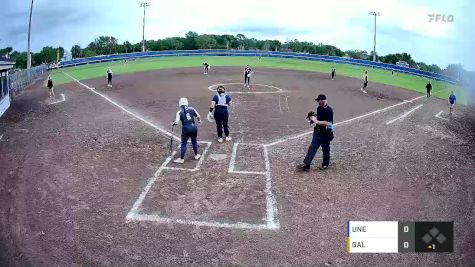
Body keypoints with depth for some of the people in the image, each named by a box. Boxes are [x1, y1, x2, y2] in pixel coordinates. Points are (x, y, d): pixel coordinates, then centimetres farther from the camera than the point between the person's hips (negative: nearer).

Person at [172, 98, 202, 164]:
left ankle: (181, 159, 12)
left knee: (183, 144, 7)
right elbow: (198, 116, 4)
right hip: (194, 127, 3)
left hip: (186, 128, -3)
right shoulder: (191, 109, 2)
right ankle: (196, 155, 36)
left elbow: (176, 122, -12)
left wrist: (173, 123, 10)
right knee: (194, 141, 22)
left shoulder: (179, 112, -4)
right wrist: (199, 120, 26)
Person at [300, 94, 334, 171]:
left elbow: (326, 123, -27)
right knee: (312, 147, 4)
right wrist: (313, 118, -1)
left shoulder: (329, 110, -21)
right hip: (317, 131, 7)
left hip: (326, 133, -7)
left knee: (325, 149, 10)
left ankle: (325, 164, 29)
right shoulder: (319, 108, 4)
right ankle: (306, 164, 4)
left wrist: (316, 121, -25)